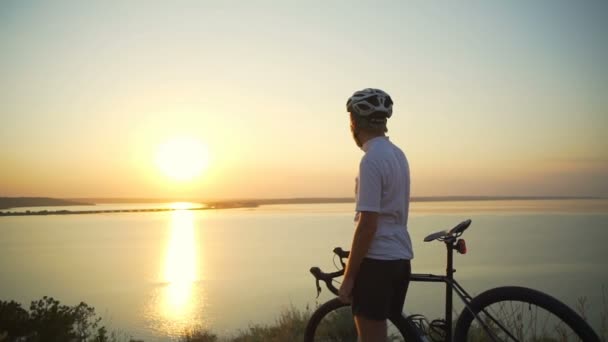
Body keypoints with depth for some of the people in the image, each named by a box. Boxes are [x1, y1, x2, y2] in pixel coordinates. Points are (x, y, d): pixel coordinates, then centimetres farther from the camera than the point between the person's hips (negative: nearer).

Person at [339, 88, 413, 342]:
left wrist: (348, 276, -14)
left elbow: (367, 225, -20)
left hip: (377, 260, -9)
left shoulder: (372, 160, -17)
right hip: (400, 258, 9)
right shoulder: (397, 154, 12)